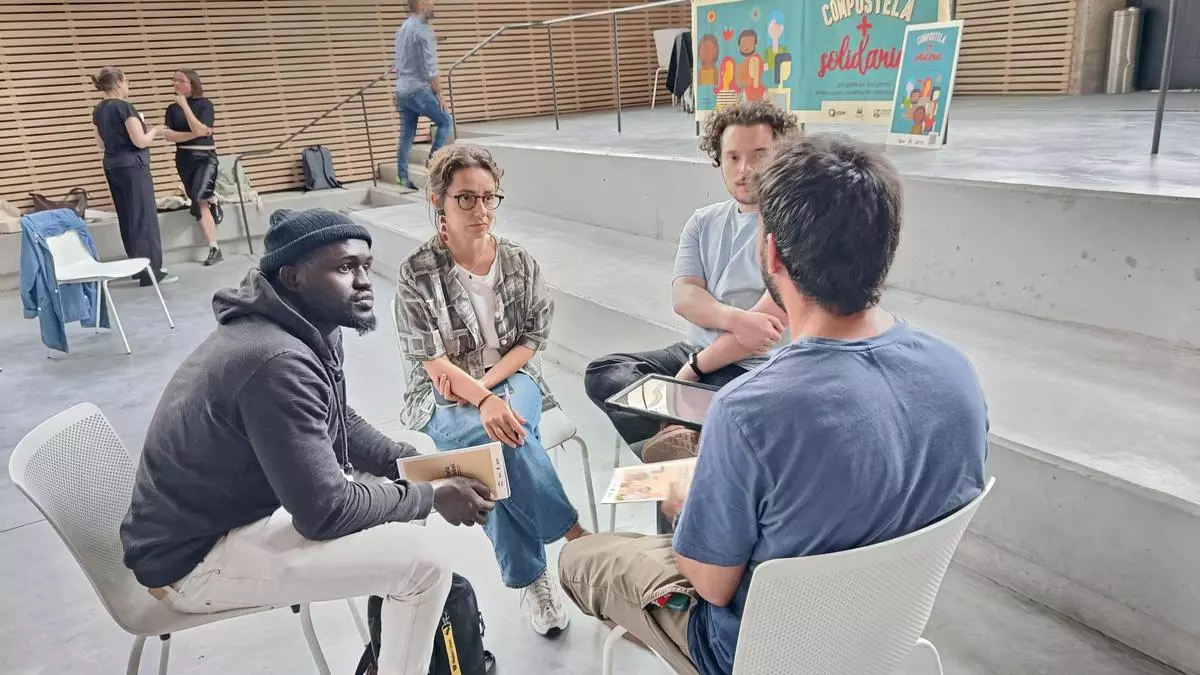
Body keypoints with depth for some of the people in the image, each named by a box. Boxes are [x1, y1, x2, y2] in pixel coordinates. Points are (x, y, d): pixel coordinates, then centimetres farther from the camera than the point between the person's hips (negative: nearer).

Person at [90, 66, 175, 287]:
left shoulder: (98, 110, 10)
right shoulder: (124, 107, -15)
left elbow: (101, 144, 16)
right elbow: (140, 141, -17)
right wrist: (154, 131, 1)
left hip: (112, 167, 8)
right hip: (133, 166, -8)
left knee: (126, 217, 13)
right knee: (144, 217, -6)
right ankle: (151, 272, -6)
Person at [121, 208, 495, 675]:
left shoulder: (307, 329, 0)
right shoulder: (279, 362, -30)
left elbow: (341, 427, 12)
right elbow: (326, 512, -28)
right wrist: (430, 496, -15)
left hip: (235, 507, 10)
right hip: (195, 557, -10)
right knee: (423, 558, -18)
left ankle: (401, 634, 26)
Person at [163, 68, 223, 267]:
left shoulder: (205, 104, -4)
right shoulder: (172, 108, 8)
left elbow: (198, 129, -17)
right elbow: (168, 135, -4)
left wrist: (185, 105, -14)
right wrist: (194, 134, -14)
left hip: (205, 157, -4)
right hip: (184, 160, 4)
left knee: (199, 197, -27)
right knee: (199, 206, 3)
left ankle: (213, 200, 11)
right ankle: (215, 249, 9)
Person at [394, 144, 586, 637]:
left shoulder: (520, 262, -1)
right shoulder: (418, 272, -10)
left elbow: (532, 340, 1)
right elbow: (432, 359, -14)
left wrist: (485, 385, -14)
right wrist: (483, 401, -31)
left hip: (511, 380, 2)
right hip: (444, 400, -2)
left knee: (506, 446, -31)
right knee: (506, 440, -32)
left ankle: (529, 576, -15)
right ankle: (575, 535, -14)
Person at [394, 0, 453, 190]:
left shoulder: (402, 29, 16)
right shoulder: (423, 29, -11)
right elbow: (430, 67, -16)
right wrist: (439, 93, -11)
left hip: (401, 90, 8)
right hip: (418, 90, -8)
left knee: (406, 135, 9)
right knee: (445, 121, 5)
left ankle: (403, 177, 8)